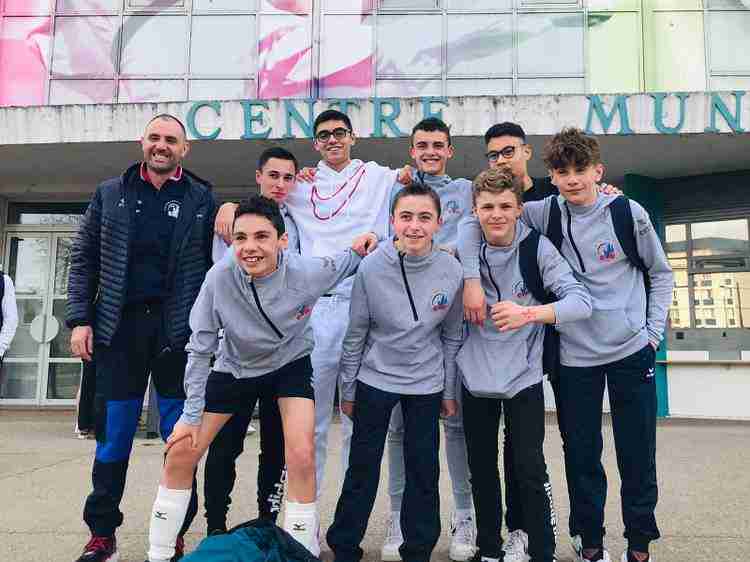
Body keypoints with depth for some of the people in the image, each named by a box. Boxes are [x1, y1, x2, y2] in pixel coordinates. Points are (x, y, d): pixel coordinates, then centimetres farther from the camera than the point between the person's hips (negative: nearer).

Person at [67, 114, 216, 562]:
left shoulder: (202, 198, 6)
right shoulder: (110, 194, 10)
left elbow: (217, 265, 4)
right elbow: (84, 259, 9)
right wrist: (80, 319, 0)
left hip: (179, 330, -1)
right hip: (120, 327, 1)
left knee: (181, 438, 5)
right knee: (112, 436, 7)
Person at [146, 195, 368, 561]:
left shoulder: (308, 273, -30)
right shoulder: (220, 277, -29)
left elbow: (350, 263, -4)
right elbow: (200, 348, -16)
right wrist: (191, 414, -12)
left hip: (291, 364, -1)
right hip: (234, 366, 1)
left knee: (301, 456, -19)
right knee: (181, 451, 0)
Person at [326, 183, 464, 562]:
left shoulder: (451, 271, -12)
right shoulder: (371, 267, -15)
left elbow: (452, 336, 1)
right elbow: (355, 333, -5)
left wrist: (449, 391, 6)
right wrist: (347, 389, 1)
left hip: (427, 385, 1)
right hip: (374, 380, -1)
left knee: (424, 472, 10)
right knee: (362, 470, 9)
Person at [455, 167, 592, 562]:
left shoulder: (537, 248, -10)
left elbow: (581, 301, -19)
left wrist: (528, 313, -34)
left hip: (523, 377, -3)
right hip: (475, 379, 3)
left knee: (529, 469, -3)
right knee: (481, 470, 13)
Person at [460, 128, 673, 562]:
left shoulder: (629, 213, -4)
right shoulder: (547, 213, -2)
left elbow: (661, 273, 8)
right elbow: (477, 221, 0)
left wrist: (654, 330, 0)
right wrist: (471, 278, -12)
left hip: (632, 351, 0)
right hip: (575, 357, 1)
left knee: (638, 454, 8)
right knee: (582, 456, 8)